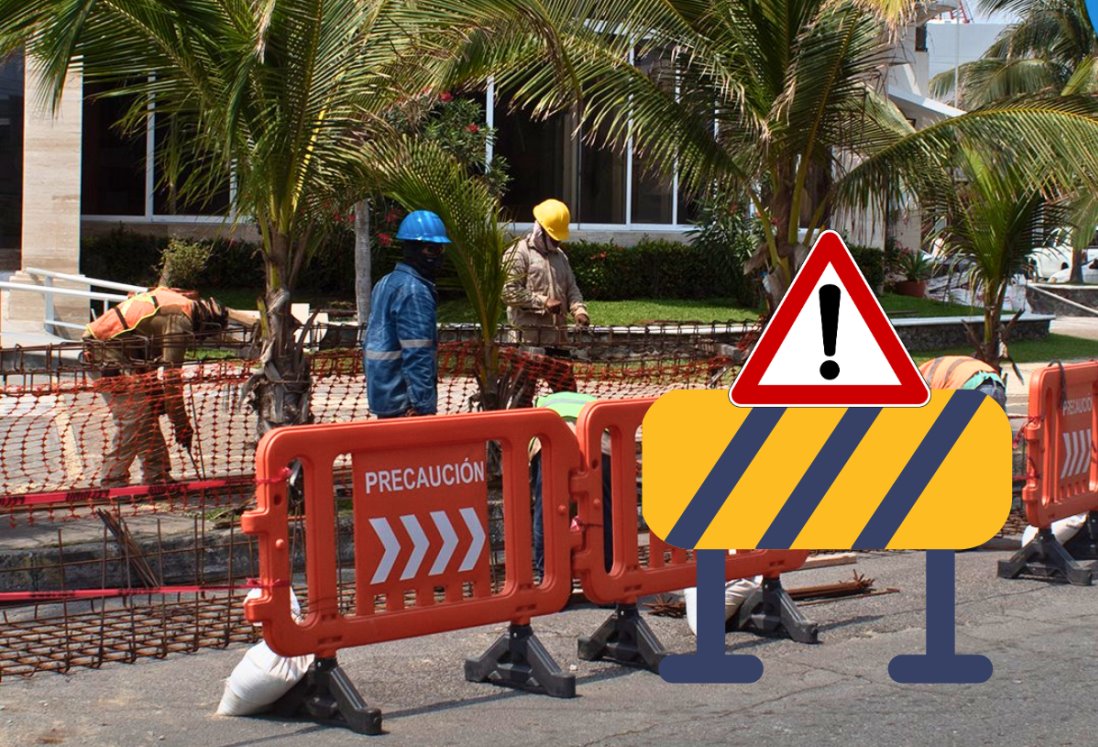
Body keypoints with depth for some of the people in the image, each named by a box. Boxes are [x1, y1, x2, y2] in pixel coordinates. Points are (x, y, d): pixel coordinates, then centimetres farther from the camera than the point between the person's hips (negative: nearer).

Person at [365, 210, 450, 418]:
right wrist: (424, 407, -23)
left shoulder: (386, 284, 14)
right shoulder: (414, 291, -16)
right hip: (403, 401, -10)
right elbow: (418, 357, -22)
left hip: (383, 395, 10)